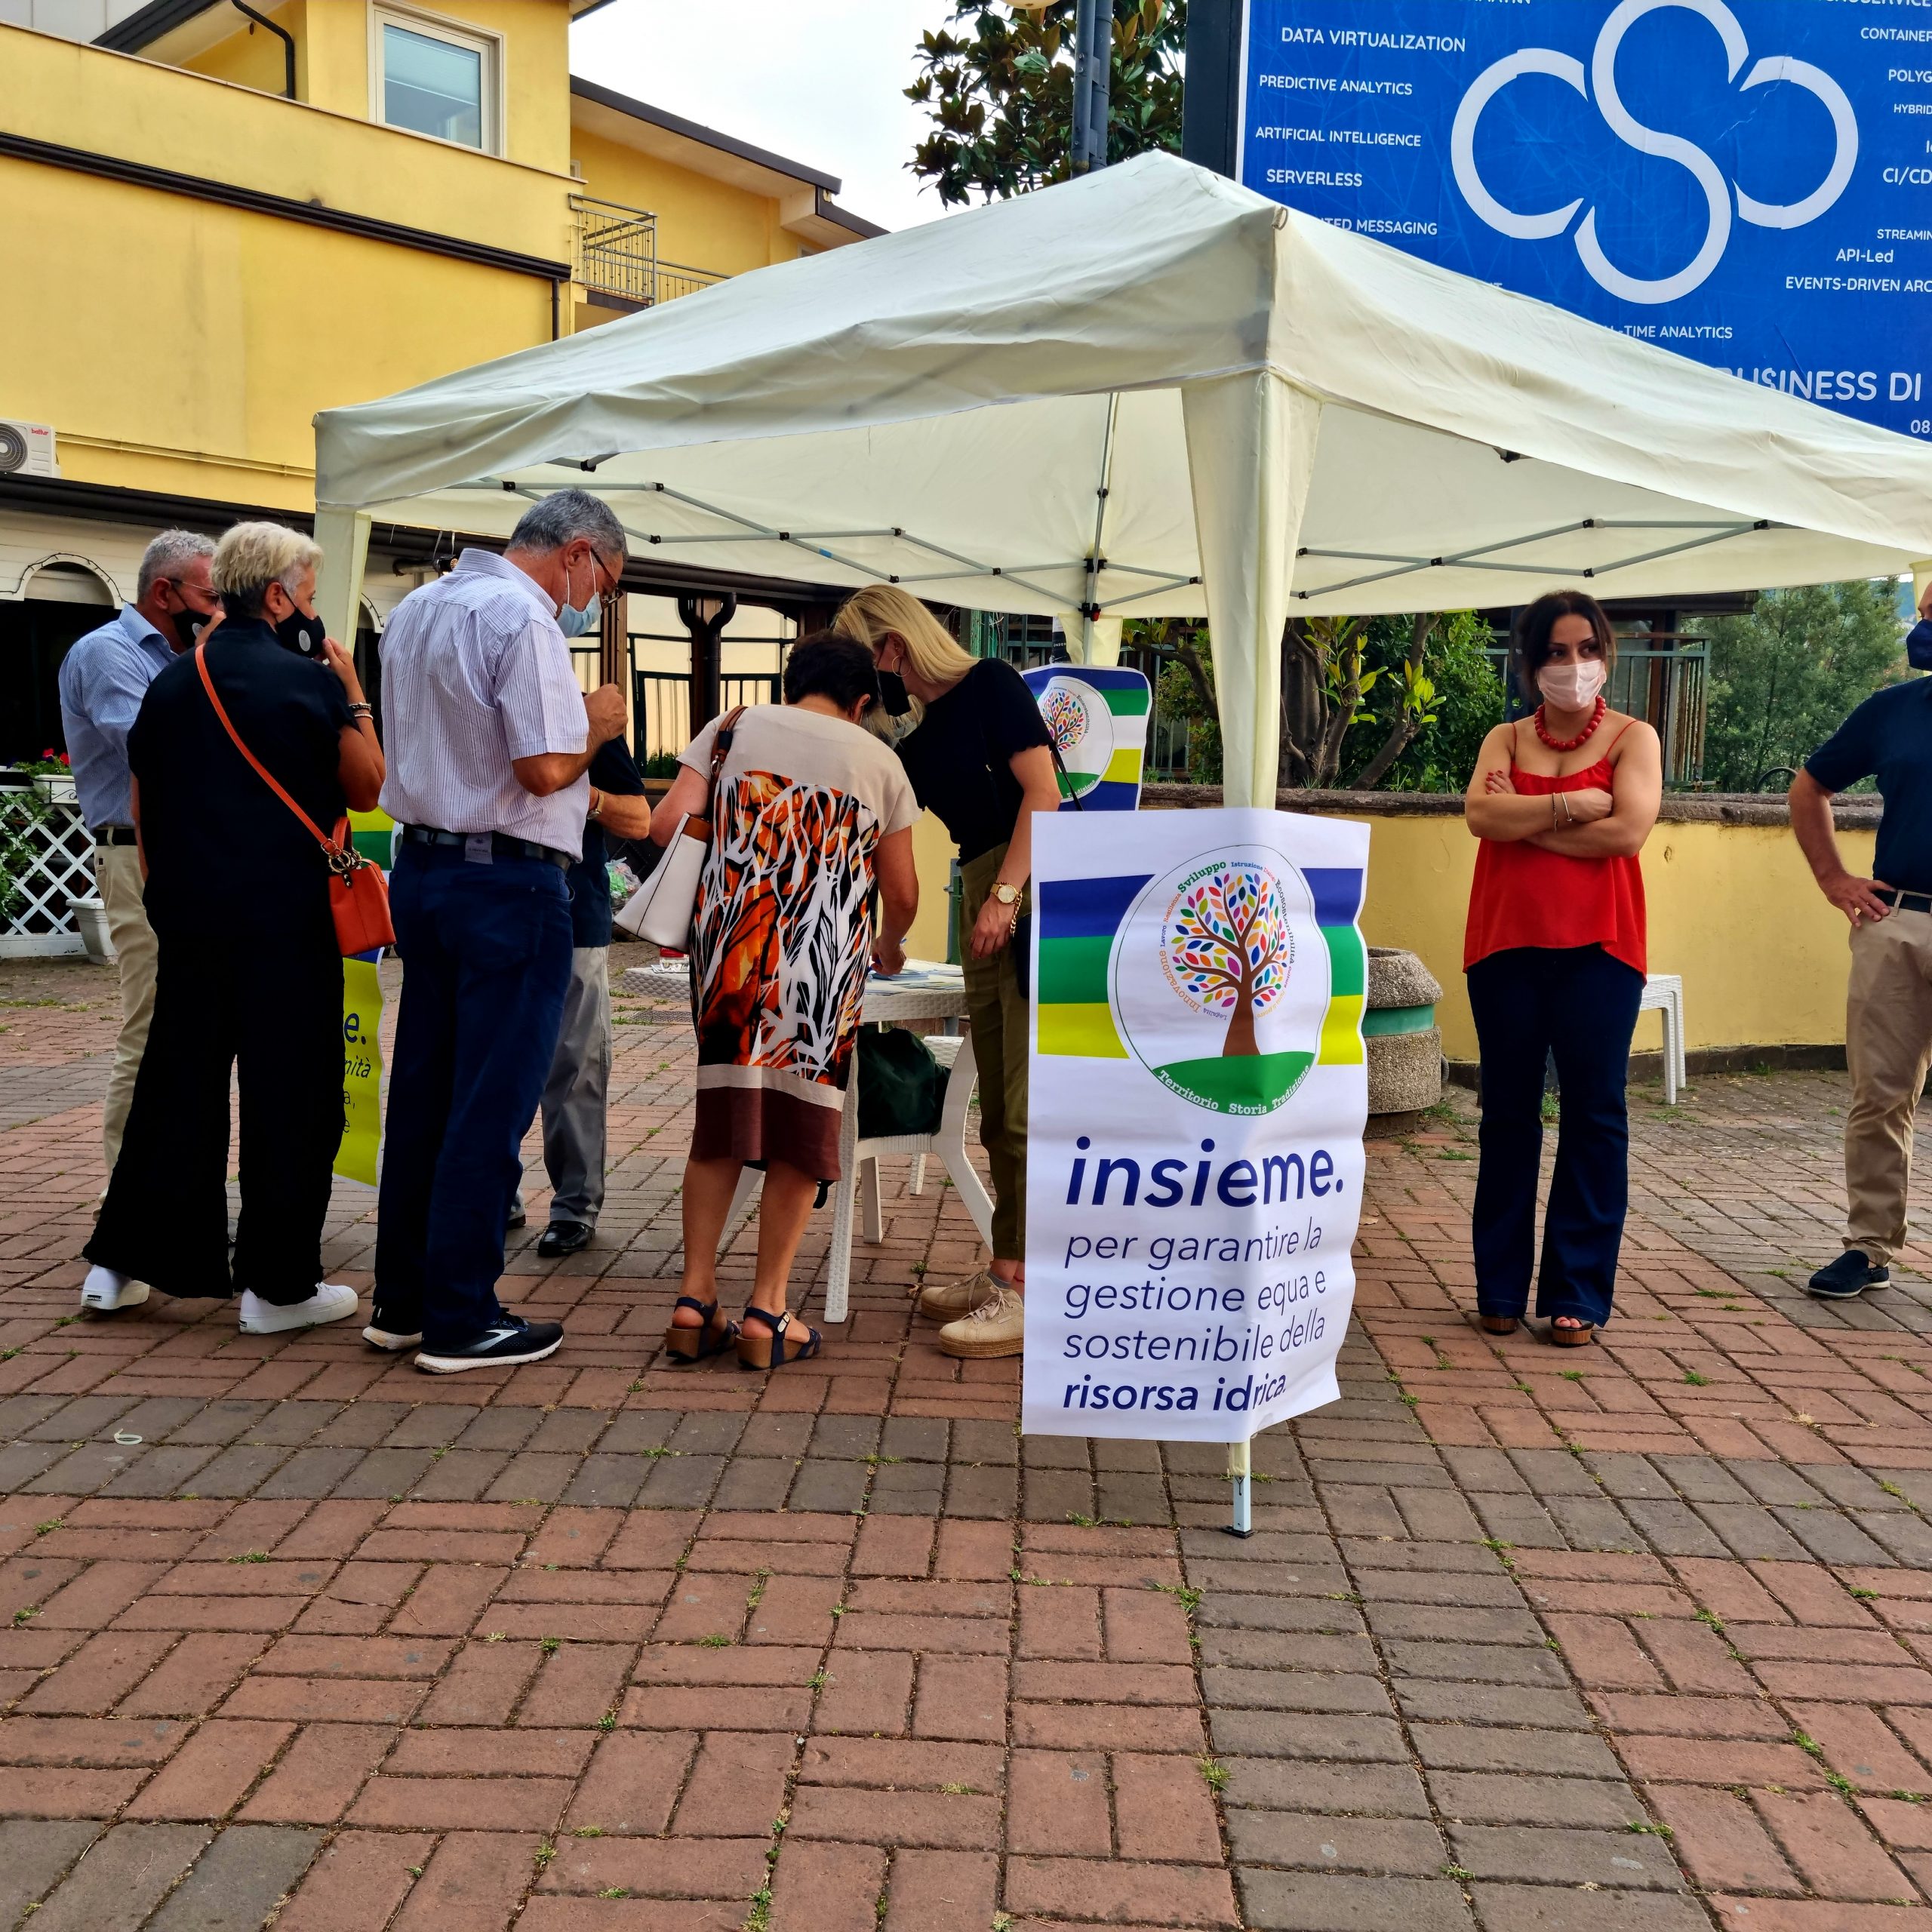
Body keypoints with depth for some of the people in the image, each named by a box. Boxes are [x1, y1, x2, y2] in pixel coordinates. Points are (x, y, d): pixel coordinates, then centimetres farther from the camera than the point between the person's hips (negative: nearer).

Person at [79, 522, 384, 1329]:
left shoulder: (172, 682, 11)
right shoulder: (307, 681, -9)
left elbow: (141, 809, 15)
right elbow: (368, 788, -2)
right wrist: (355, 696, 4)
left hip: (186, 919, 6)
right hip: (284, 922, -6)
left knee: (175, 1084, 15)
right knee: (289, 1096, 2)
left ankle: (118, 1264, 20)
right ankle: (278, 1285, 7)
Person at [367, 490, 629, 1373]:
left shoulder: (414, 610, 15)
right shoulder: (524, 619, -14)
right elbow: (544, 768, -22)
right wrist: (596, 725, -2)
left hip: (421, 864, 9)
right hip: (508, 881, -9)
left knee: (420, 1092, 13)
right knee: (491, 1104, -1)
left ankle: (401, 1300, 22)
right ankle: (461, 1320, 6)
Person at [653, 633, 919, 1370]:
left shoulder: (735, 727, 14)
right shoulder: (879, 761, 14)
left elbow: (667, 824, 1)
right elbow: (902, 891, 18)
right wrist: (888, 946, 38)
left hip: (728, 945, 2)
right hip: (824, 959, -1)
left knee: (721, 1117, 10)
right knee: (799, 1127, 6)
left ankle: (695, 1299, 11)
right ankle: (767, 1311, 8)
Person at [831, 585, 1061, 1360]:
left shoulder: (989, 683, -2)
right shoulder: (917, 743, 19)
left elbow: (1042, 790, -11)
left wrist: (1005, 895, -18)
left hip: (1040, 893, -8)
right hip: (984, 904, 9)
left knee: (1032, 1110, -10)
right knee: (999, 1113, 10)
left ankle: (1035, 1296, -7)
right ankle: (1008, 1270, 19)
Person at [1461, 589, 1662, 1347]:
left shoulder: (1633, 738, 5)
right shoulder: (1505, 739, 12)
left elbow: (1627, 830, -12)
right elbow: (1481, 814, -7)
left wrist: (1524, 821, -7)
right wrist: (1572, 804, -13)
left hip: (1596, 946, -2)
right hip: (1507, 944, 2)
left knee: (1594, 1114, -1)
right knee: (1507, 1113, 7)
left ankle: (1578, 1294, 8)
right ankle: (1501, 1287, 16)